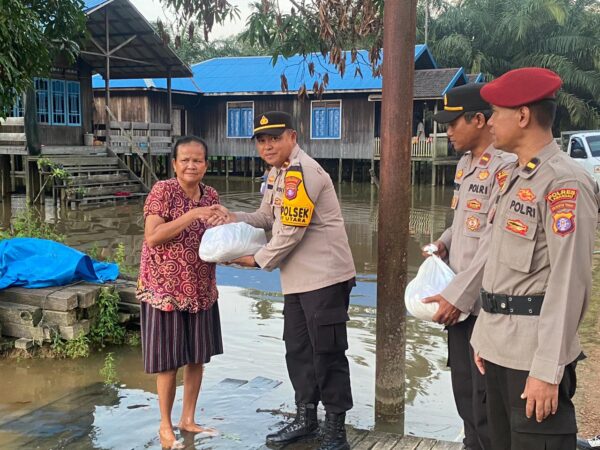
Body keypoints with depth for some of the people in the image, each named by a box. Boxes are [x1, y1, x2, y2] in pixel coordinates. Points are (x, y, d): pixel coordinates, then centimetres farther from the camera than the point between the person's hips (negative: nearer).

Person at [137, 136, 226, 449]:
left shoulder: (210, 195, 5)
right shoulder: (162, 191, -12)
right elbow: (152, 237, -23)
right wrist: (193, 215, -25)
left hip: (201, 289, 6)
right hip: (166, 288, -6)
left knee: (197, 357, 13)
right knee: (169, 361, 3)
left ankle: (188, 419, 29)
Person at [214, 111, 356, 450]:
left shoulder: (303, 172, -18)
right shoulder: (278, 173, 13)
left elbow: (290, 232, -21)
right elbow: (267, 217, 17)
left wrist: (259, 260, -8)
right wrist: (232, 218, -1)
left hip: (325, 276, -10)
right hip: (297, 278, 10)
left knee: (327, 352, 0)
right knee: (298, 349, 17)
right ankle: (306, 418, 34)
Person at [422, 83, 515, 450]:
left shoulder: (506, 168, -18)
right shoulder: (465, 164, 11)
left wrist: (458, 295, -19)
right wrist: (443, 243, 5)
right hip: (459, 301, 9)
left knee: (486, 406, 3)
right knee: (464, 393, 20)